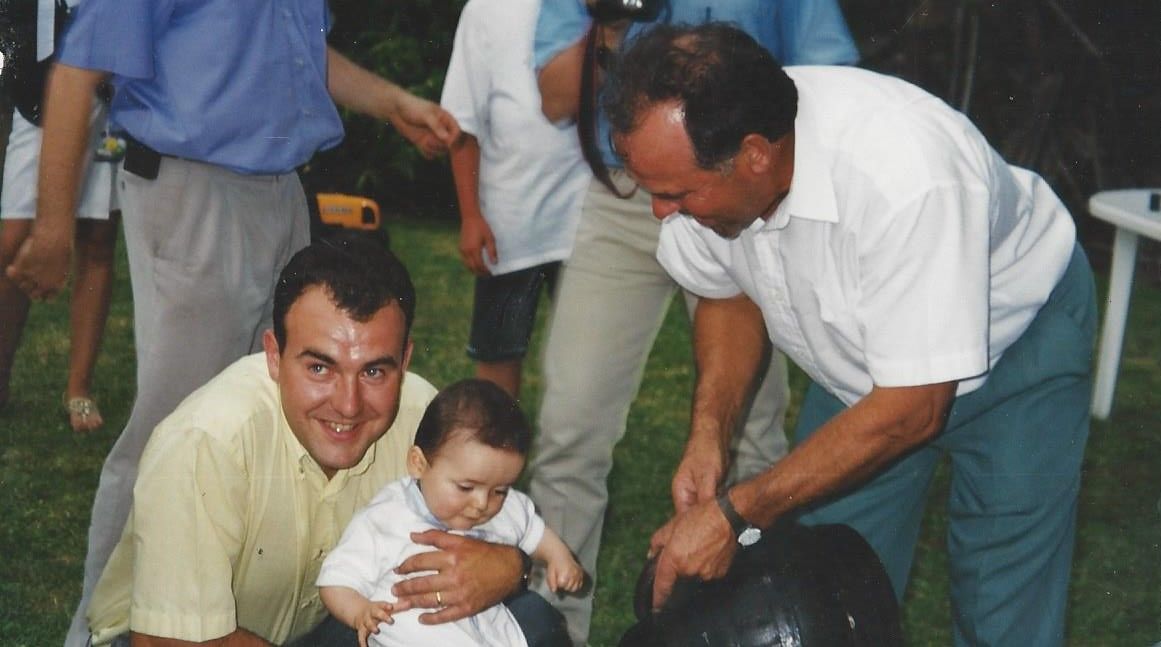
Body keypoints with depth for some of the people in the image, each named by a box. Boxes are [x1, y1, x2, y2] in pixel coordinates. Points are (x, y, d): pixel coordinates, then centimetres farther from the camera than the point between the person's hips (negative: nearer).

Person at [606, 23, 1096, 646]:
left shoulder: (906, 178, -41)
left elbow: (912, 409, -33)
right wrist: (706, 432, -15)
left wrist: (733, 514, -31)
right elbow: (730, 291, 0)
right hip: (860, 356, 5)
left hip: (1013, 342, -5)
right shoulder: (699, 151, -22)